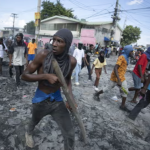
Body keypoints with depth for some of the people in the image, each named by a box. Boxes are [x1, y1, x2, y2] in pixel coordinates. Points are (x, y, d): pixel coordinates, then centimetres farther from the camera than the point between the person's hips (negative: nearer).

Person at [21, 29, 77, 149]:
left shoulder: (71, 61, -15)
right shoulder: (43, 55, -23)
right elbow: (24, 75, -16)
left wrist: (71, 97, -8)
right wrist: (46, 76, -31)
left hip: (57, 100, 1)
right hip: (40, 100, -1)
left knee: (70, 135, 2)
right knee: (35, 121, 31)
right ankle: (29, 133, 70)